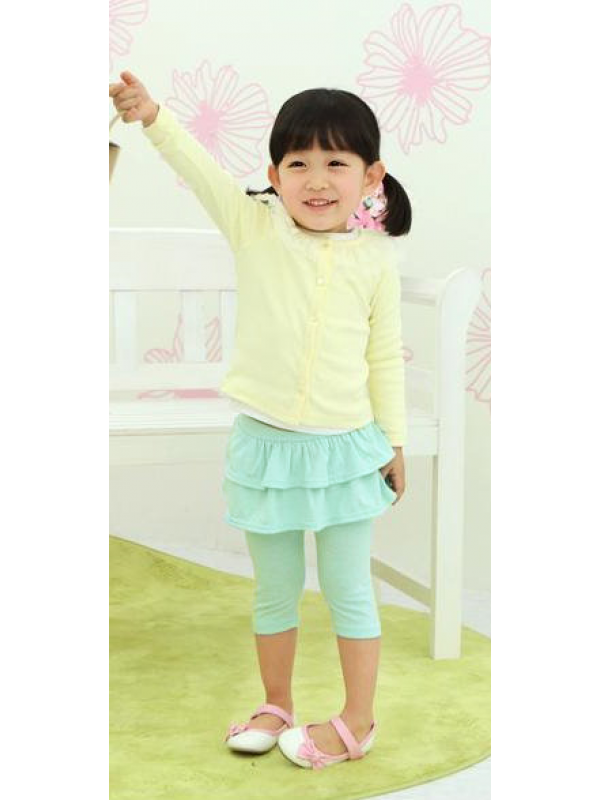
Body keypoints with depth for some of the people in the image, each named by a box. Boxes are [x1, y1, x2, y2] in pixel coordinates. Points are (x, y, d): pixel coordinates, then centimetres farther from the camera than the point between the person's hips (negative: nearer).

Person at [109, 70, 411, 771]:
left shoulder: (375, 259, -4)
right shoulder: (254, 226, -4)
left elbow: (385, 357, 3)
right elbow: (199, 167, -17)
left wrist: (393, 440, 6)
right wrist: (151, 116, -34)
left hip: (344, 449, -1)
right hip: (264, 444, 1)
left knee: (348, 592, 8)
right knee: (275, 592, 16)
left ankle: (356, 722, 24)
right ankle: (276, 707, 34)